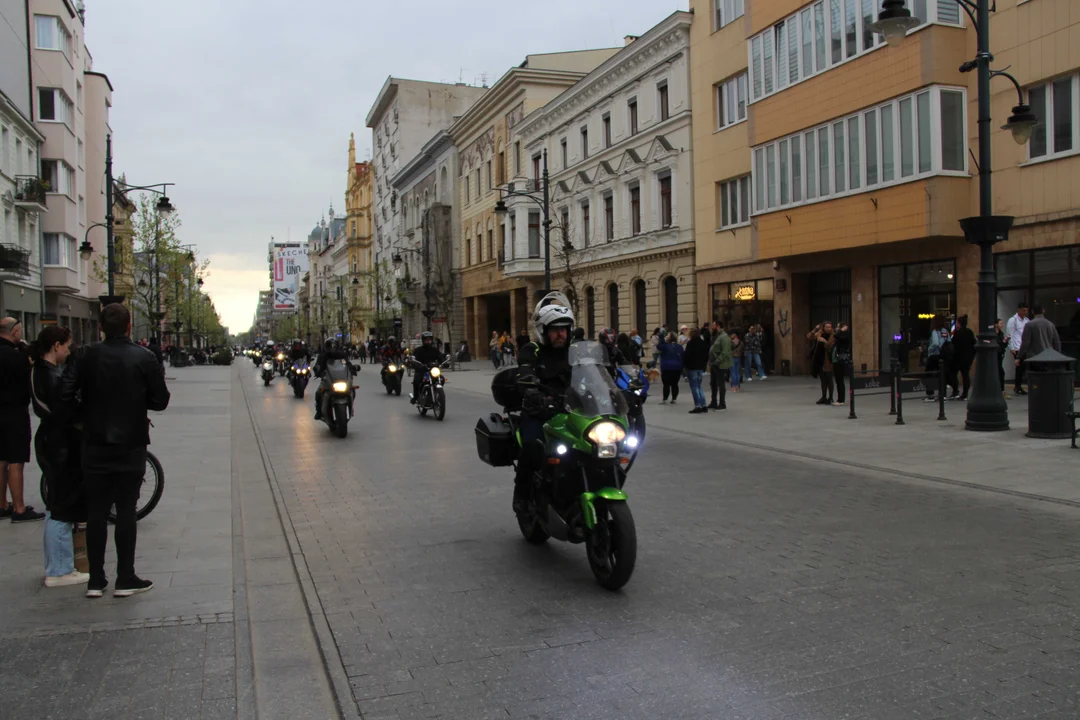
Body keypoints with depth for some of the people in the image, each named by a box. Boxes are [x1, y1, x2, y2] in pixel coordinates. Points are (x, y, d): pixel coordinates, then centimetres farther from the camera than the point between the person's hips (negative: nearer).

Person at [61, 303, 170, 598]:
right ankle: (125, 579, 8)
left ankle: (96, 580, 13)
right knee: (126, 510, 5)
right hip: (131, 445, -2)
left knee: (96, 511, 9)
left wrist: (87, 413, 9)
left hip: (95, 445, 2)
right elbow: (160, 401, -8)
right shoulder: (144, 358, -8)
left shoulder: (89, 356, -4)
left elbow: (67, 394, -9)